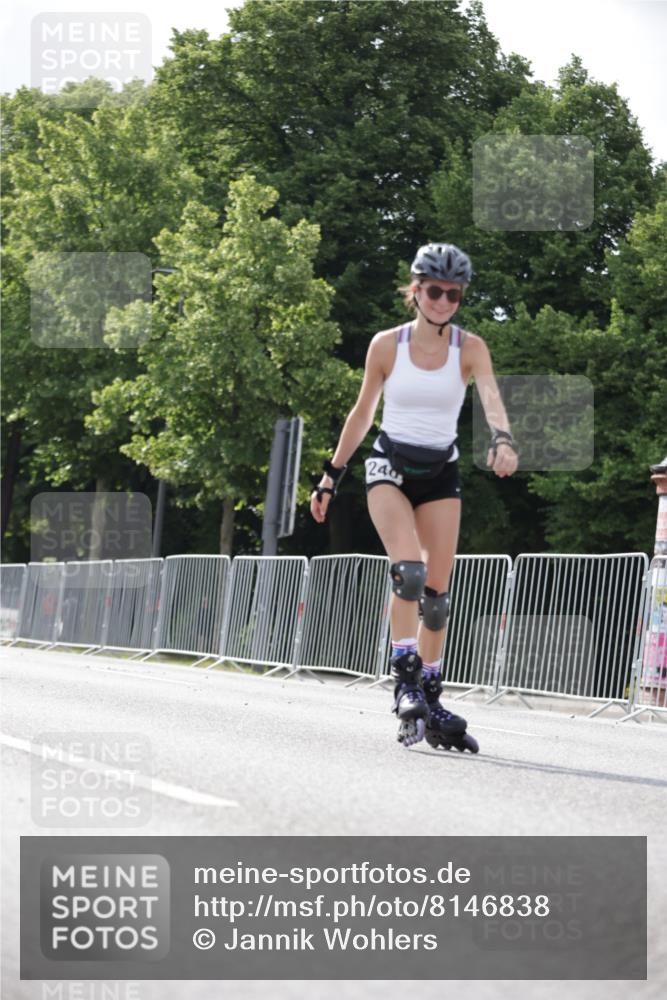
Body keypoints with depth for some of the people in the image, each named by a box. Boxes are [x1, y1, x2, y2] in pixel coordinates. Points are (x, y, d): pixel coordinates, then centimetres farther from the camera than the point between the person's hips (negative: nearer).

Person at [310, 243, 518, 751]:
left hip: (441, 471, 2)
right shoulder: (386, 345, -4)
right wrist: (332, 475, 9)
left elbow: (491, 396, -23)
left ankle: (430, 702, 13)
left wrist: (503, 440, -44)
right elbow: (363, 412, 6)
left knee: (437, 593, 2)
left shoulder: (470, 347, -5)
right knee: (410, 571, -24)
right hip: (391, 464, -2)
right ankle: (407, 682, -15)